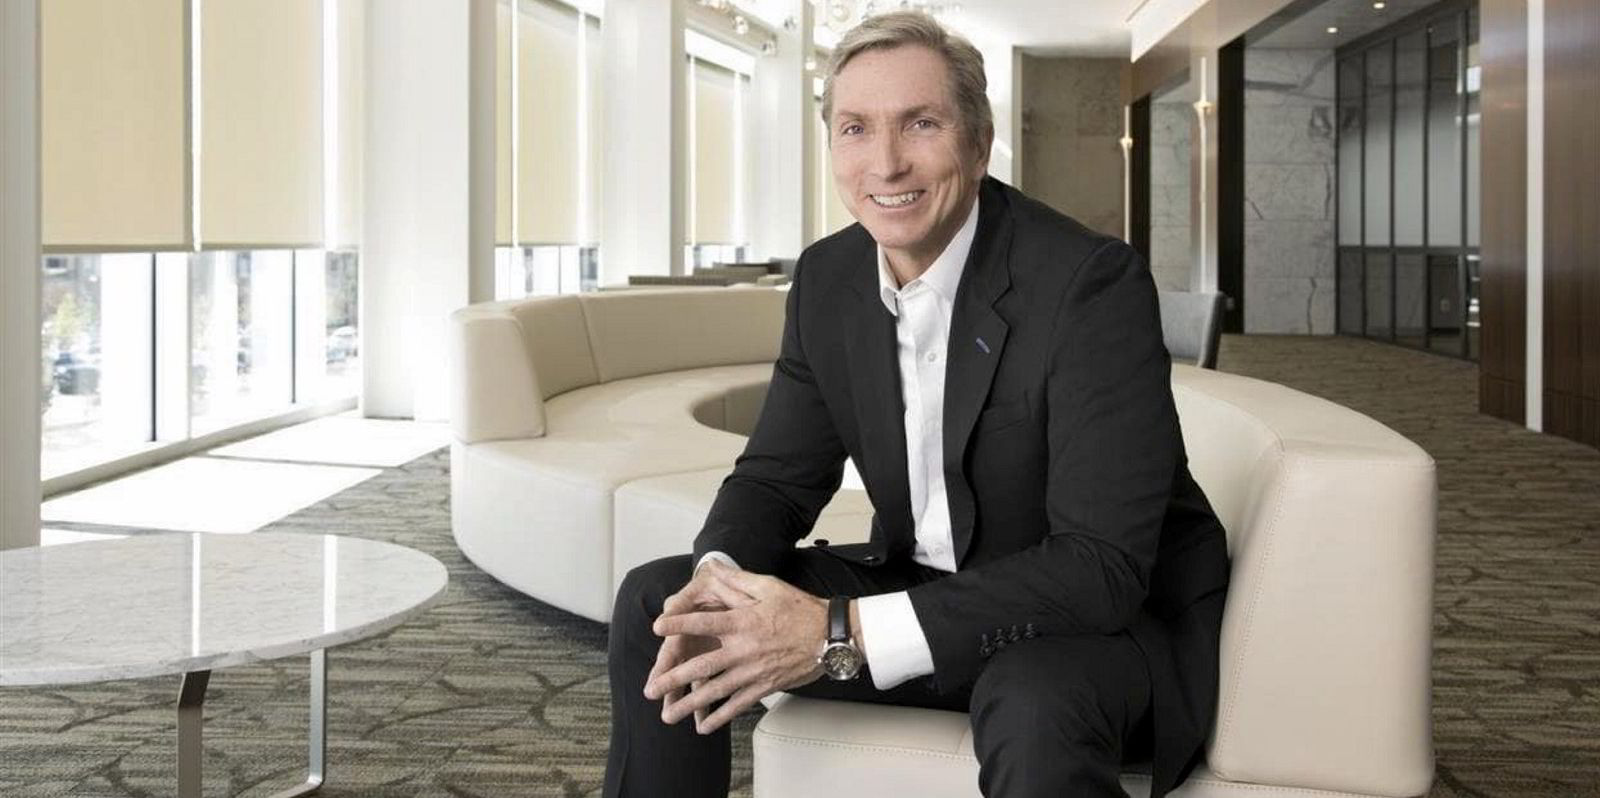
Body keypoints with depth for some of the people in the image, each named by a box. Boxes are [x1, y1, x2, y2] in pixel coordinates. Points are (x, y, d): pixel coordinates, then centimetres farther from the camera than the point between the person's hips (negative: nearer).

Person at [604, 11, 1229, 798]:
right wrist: (720, 579, -20)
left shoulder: (1093, 282, -24)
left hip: (1113, 615, -6)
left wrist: (845, 634, -35)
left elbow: (1102, 566, -29)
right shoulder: (828, 277, -3)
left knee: (1036, 703, -40)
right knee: (656, 602, -2)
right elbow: (778, 475, 5)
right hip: (926, 589, 6)